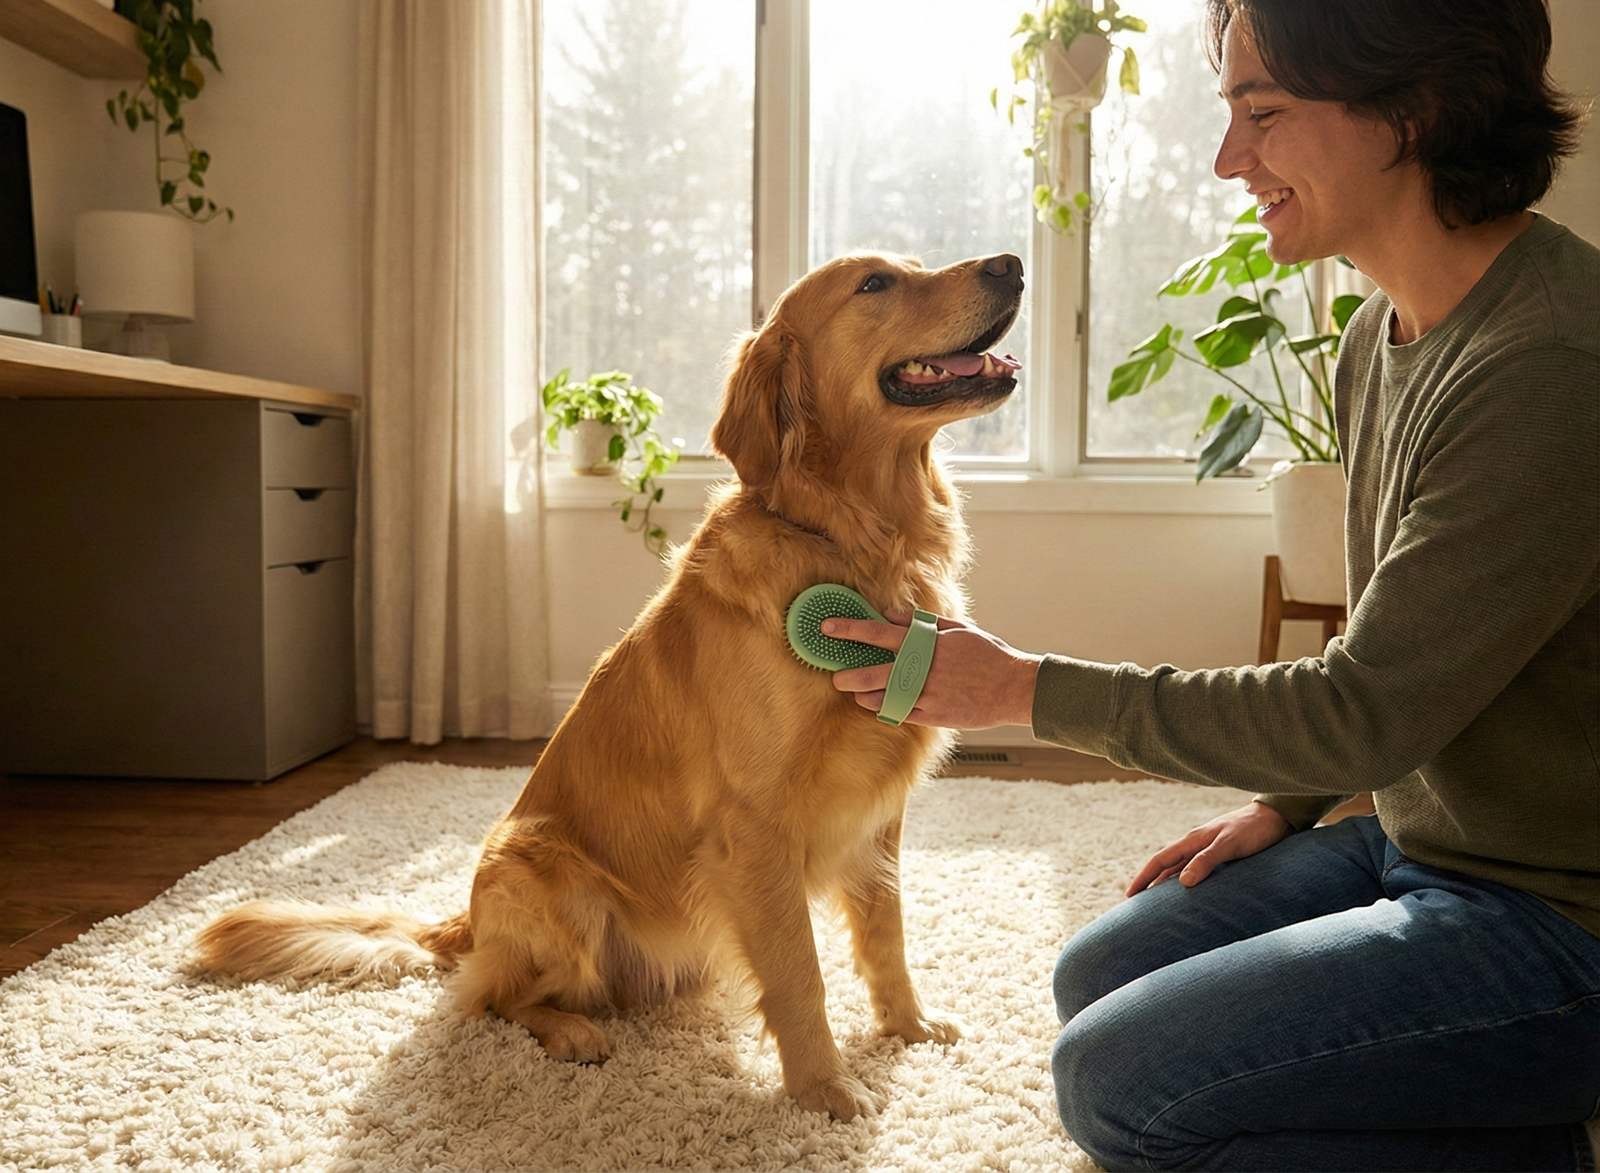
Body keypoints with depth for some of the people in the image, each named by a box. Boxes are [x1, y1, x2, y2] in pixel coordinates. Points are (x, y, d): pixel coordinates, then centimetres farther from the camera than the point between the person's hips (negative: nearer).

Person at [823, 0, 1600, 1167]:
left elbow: (1367, 711, -26)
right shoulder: (1383, 334, 4)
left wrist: (1029, 688, -19)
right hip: (1416, 838, 9)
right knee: (1101, 977, 10)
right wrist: (1287, 802, 9)